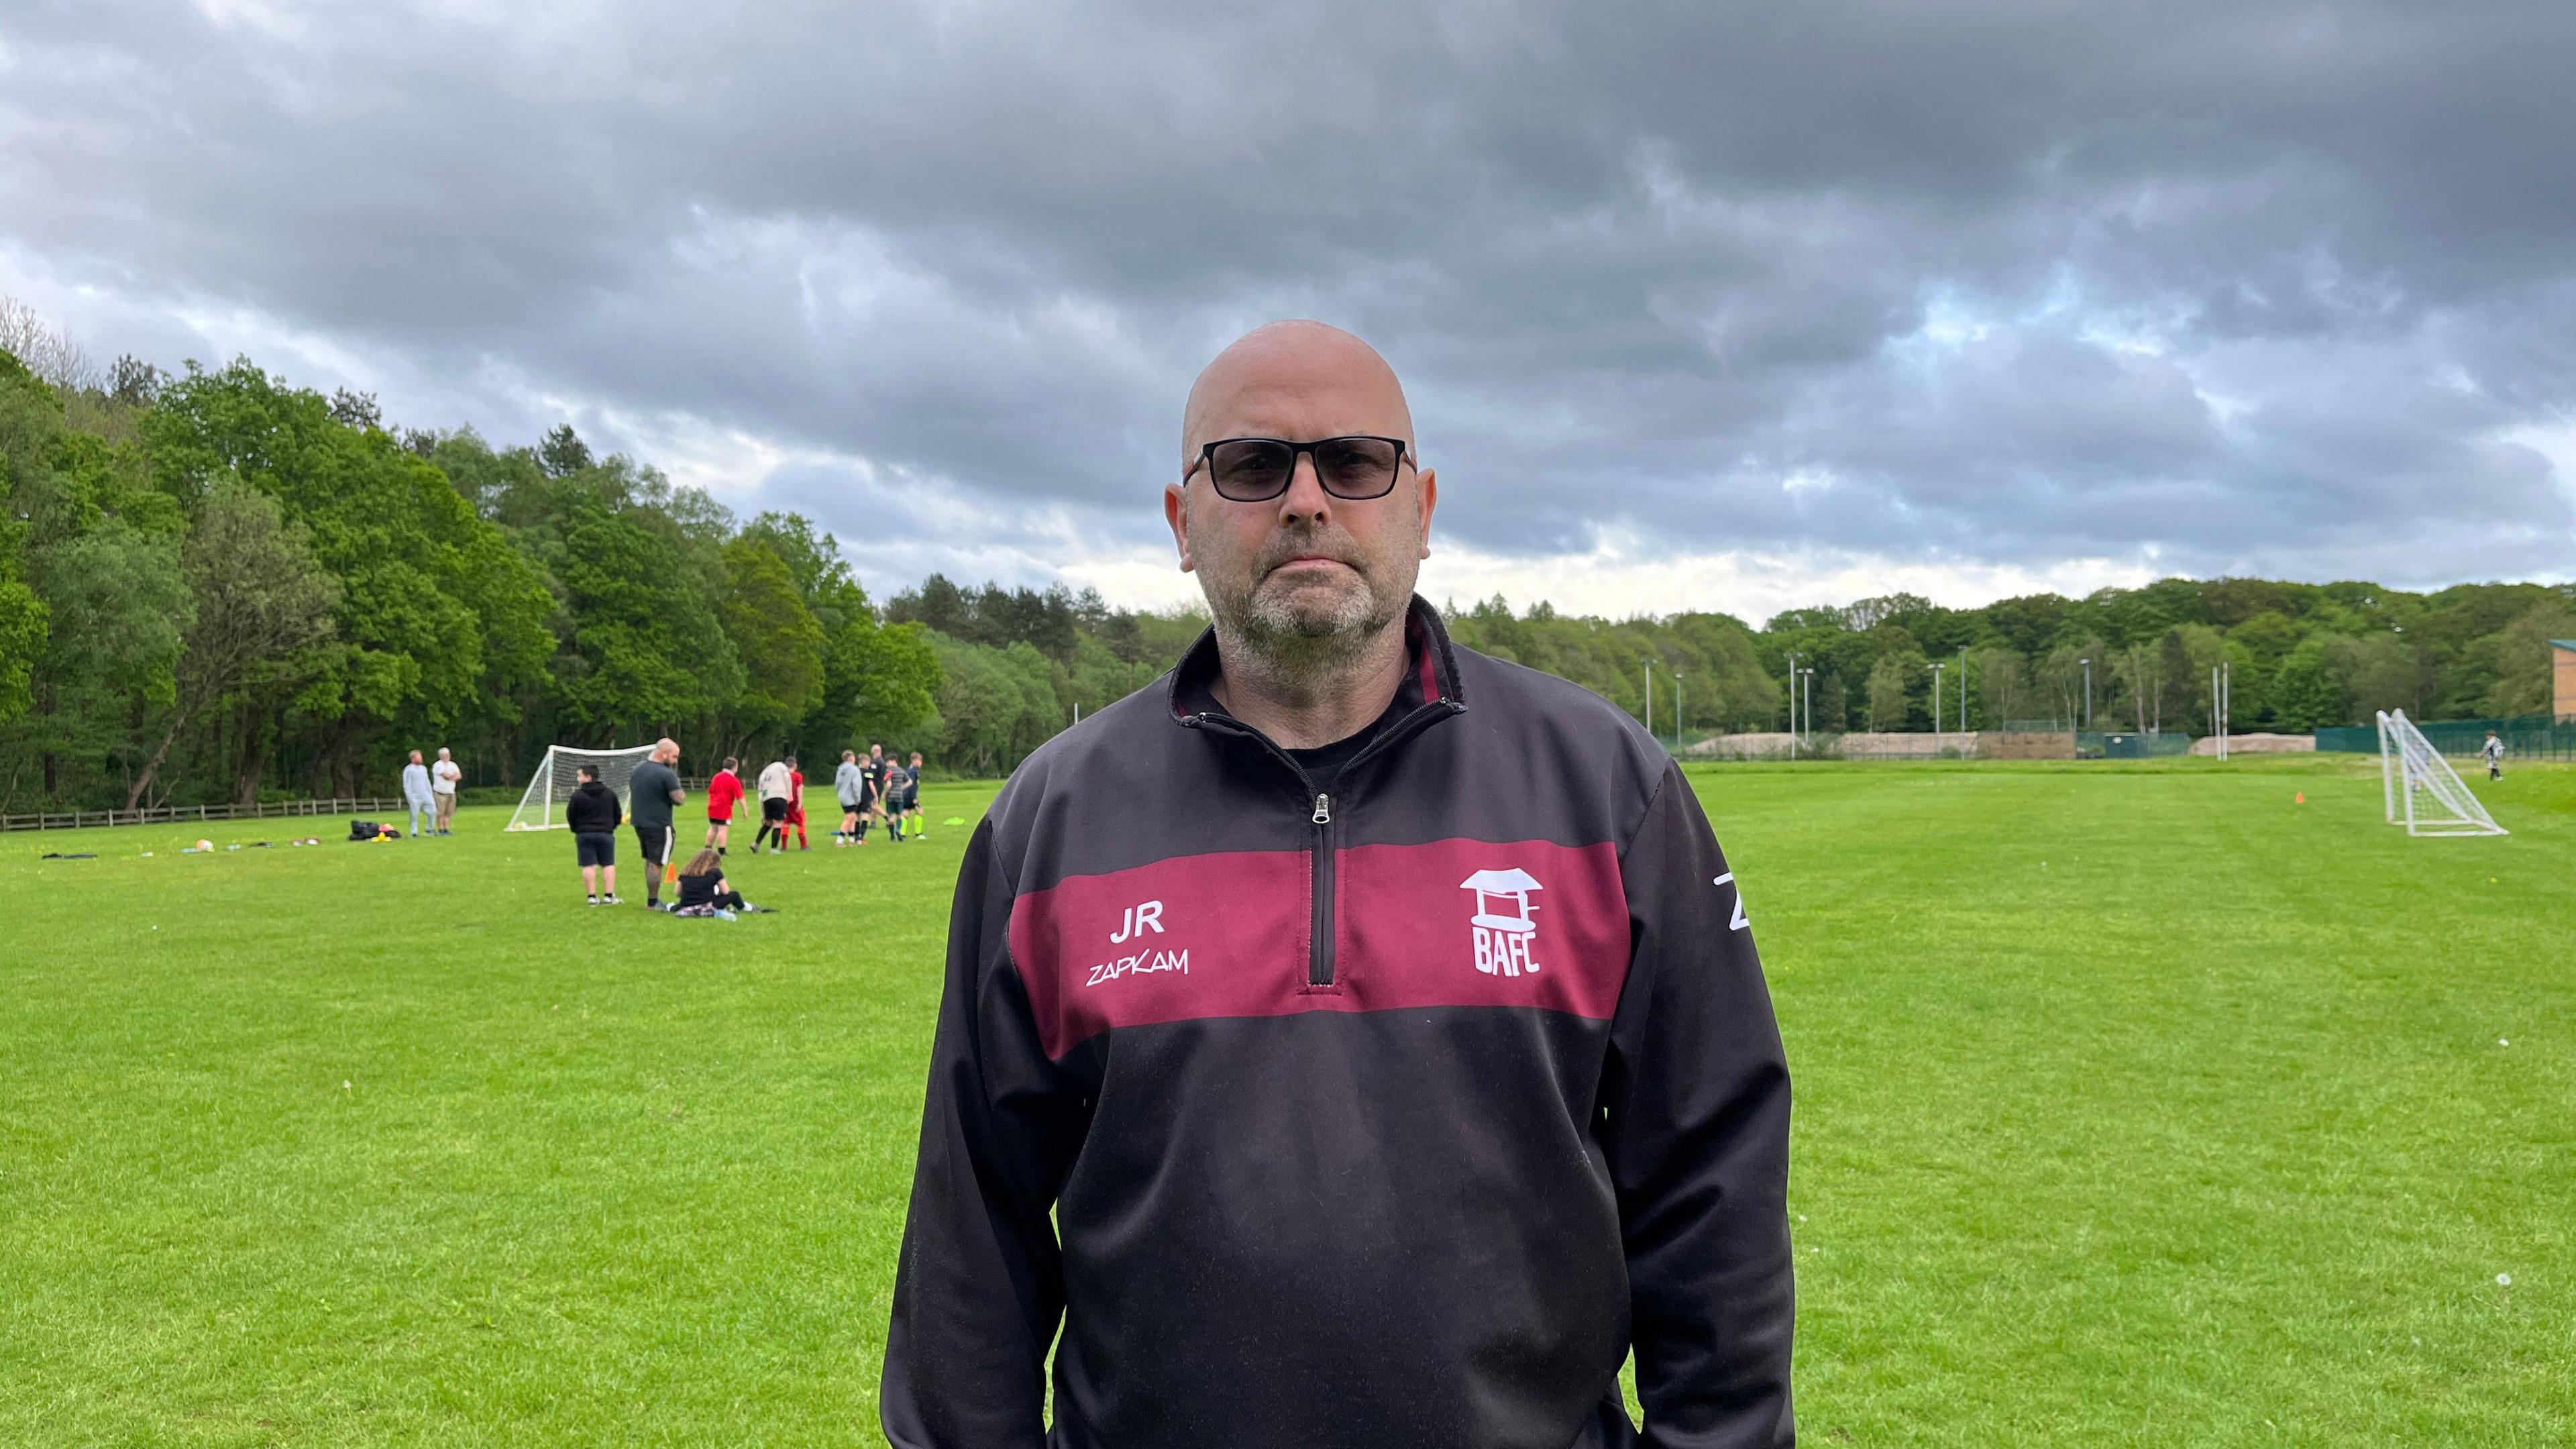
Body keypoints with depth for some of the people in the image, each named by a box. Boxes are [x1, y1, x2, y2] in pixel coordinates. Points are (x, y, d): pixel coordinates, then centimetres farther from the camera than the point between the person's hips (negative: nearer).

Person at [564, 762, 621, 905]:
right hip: (605, 834, 2)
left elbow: (570, 817, 0)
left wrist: (576, 829, 19)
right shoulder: (610, 794, 4)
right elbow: (617, 815, 11)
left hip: (584, 834, -2)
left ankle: (592, 897, -1)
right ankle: (609, 896, 1)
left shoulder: (578, 795, -7)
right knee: (608, 865, 6)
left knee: (589, 866, 1)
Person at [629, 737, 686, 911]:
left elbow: (630, 790, 24)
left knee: (649, 861, 19)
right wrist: (681, 793, 0)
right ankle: (652, 903, 4)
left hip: (639, 823, 8)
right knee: (656, 864, 0)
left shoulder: (637, 770, 9)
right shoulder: (667, 774, -17)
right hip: (659, 825, -8)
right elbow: (680, 800, -20)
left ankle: (653, 898, 25)